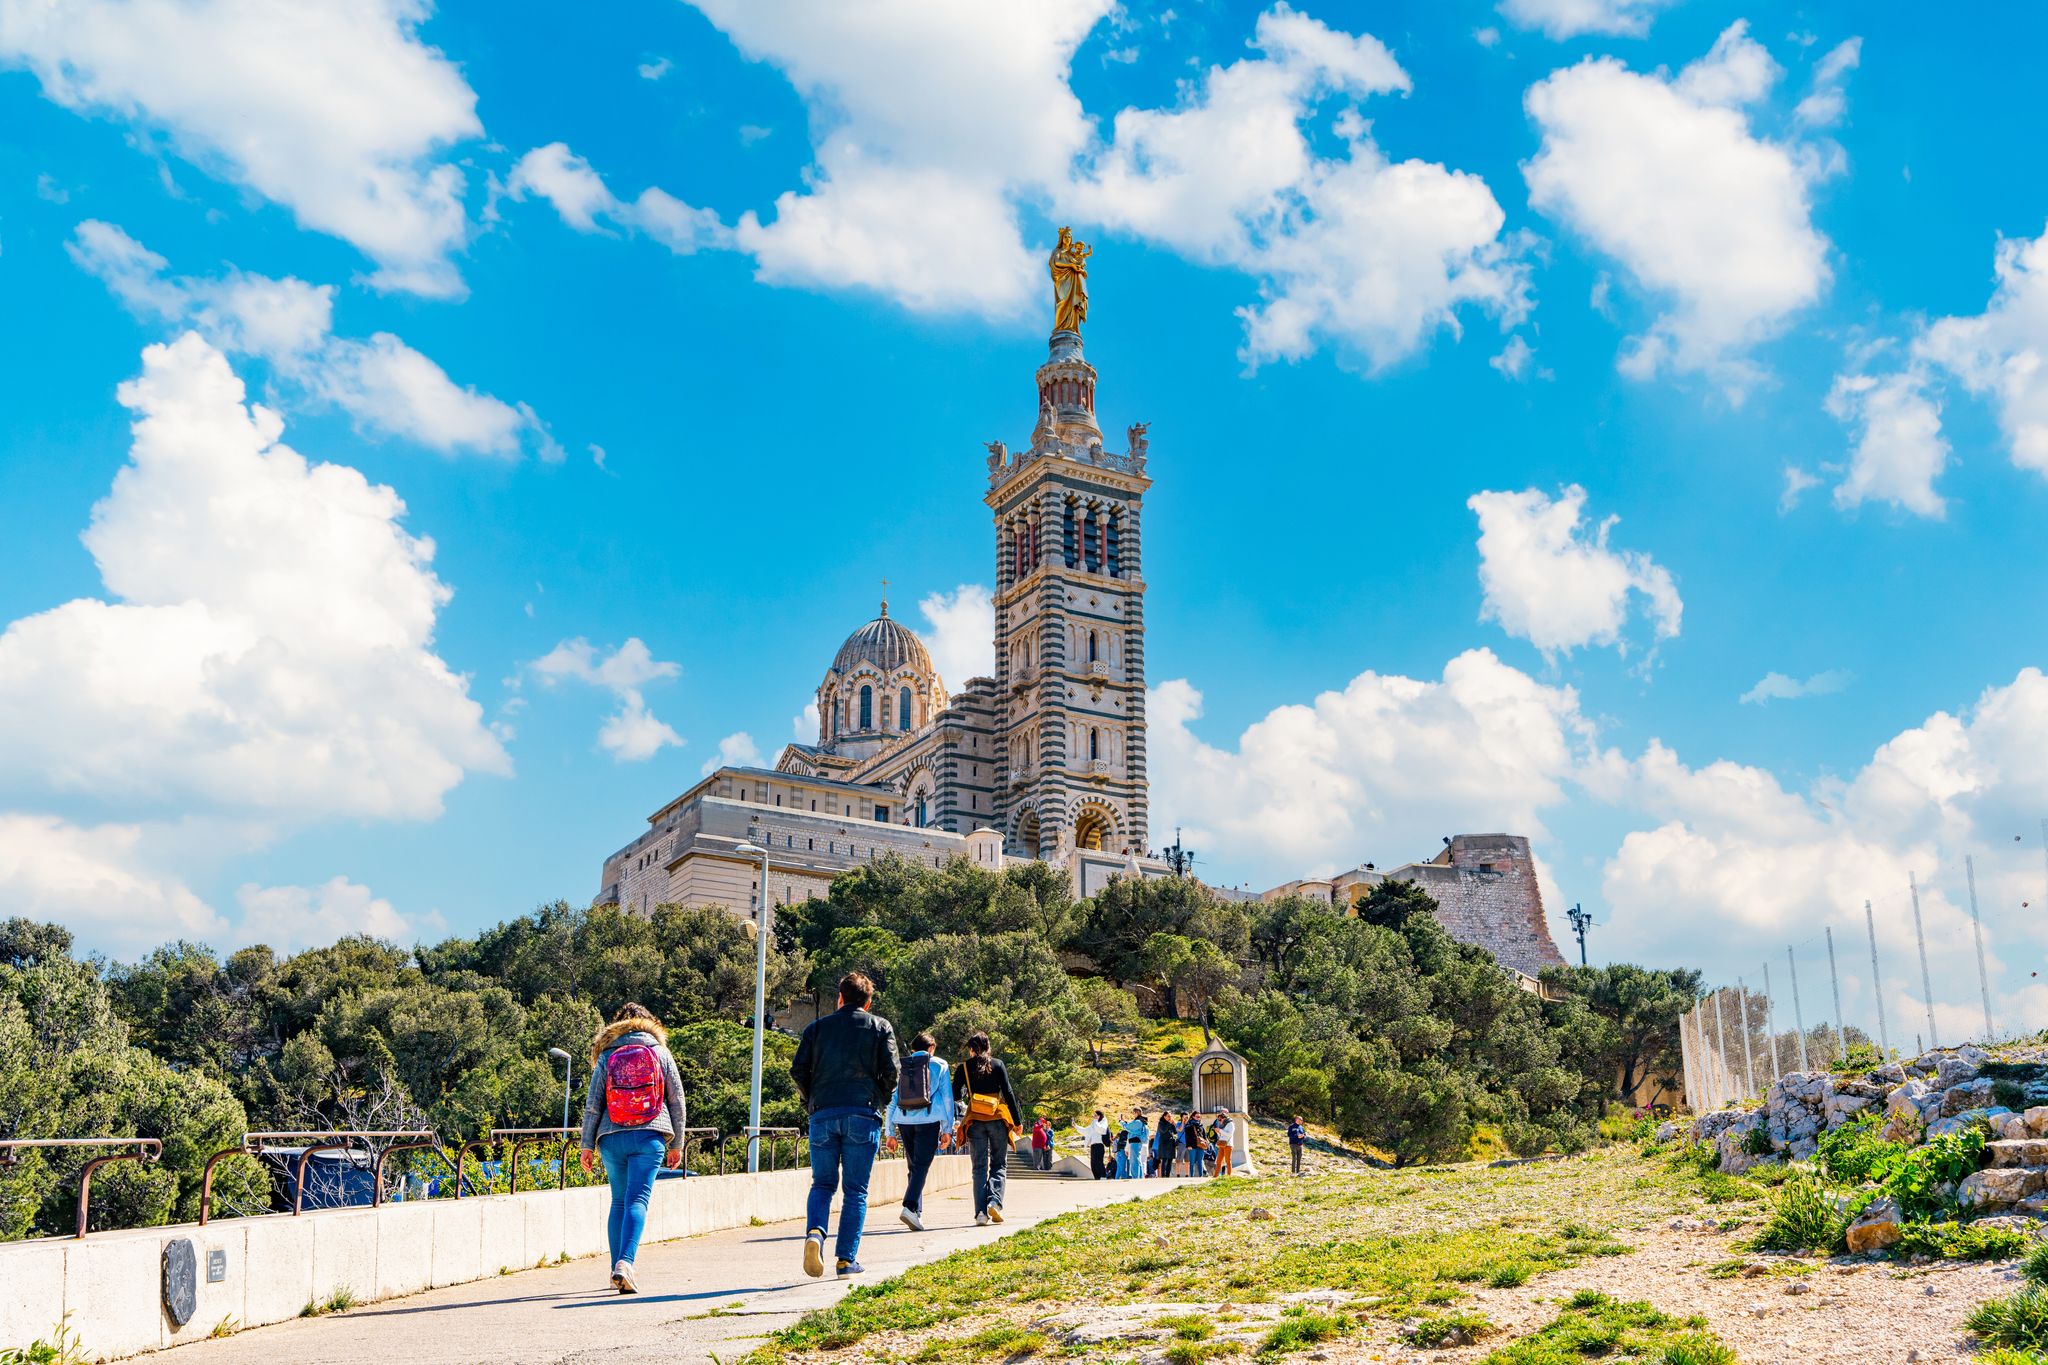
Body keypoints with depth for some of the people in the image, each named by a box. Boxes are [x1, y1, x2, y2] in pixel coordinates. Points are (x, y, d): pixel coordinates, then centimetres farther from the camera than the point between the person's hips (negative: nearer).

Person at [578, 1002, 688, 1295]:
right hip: (649, 1137, -2)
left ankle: (617, 1268, 15)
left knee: (619, 1201, 14)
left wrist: (588, 1145, 10)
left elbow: (592, 1104, 5)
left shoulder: (606, 1057, 8)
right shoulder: (661, 1054, 8)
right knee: (637, 1199, -6)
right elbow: (677, 1102, 9)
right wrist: (676, 1144, 16)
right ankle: (625, 1262, -24)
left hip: (612, 1138, 2)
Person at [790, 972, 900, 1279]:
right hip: (863, 1115, -1)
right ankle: (846, 1260, 2)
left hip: (823, 1115, 1)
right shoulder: (880, 1027, 9)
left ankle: (814, 1232, -15)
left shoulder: (817, 1027, 13)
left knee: (822, 1183, 12)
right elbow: (892, 1070, -1)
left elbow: (797, 1070, 4)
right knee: (855, 1190, 6)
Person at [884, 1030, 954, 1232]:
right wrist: (947, 1129, 7)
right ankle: (910, 1207, -25)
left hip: (904, 1121, 3)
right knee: (921, 1166, -7)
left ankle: (917, 1212, 12)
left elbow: (891, 1099, 13)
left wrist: (890, 1131, 15)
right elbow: (947, 1098, 4)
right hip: (929, 1120, -3)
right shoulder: (940, 1065, 8)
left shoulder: (901, 1067, 15)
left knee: (914, 1166, 14)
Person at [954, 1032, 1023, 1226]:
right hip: (997, 1120, 0)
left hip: (975, 1121, 1)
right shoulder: (997, 1065, 4)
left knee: (979, 1167, 5)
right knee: (999, 1164, 10)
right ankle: (994, 1201, -13)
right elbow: (1008, 1093, -1)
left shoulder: (963, 1068, 5)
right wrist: (1017, 1121, 3)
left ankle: (981, 1212, -5)